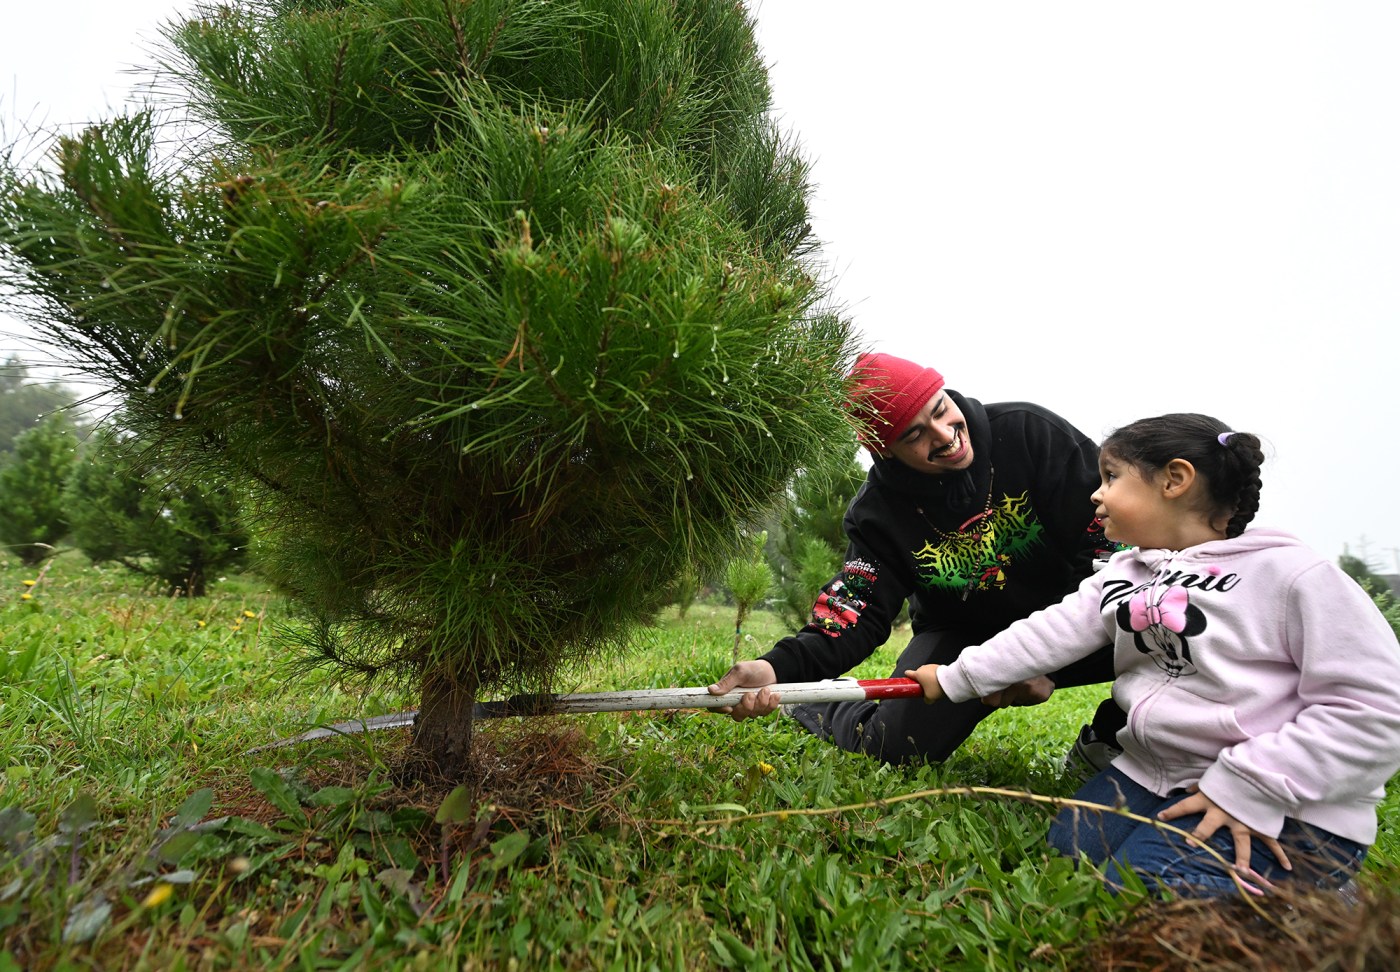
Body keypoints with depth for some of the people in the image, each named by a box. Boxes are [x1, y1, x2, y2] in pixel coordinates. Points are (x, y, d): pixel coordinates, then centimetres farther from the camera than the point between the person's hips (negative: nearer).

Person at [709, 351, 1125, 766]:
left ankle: (1103, 741, -2)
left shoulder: (1030, 431, -17)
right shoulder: (878, 512, -14)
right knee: (899, 745, -20)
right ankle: (817, 702, 14)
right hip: (963, 635, 0)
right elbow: (858, 610, -19)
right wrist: (779, 667, -40)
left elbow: (1110, 538, -16)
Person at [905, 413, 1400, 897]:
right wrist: (954, 678, 0)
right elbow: (1049, 633, 4)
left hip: (1283, 809, -6)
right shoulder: (1122, 577, 7)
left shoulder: (1294, 577, -14)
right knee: (1060, 855, -5)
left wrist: (1245, 788, -22)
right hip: (1148, 774, 6)